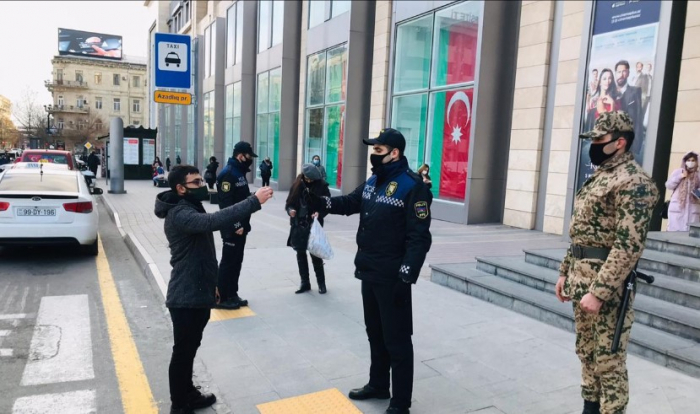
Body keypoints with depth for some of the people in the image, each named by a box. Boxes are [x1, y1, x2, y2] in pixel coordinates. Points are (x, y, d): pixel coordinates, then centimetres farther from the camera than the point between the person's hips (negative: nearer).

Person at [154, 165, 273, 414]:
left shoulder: (190, 209, 13)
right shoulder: (179, 214, -21)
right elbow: (213, 221, -42)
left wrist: (209, 283, 26)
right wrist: (254, 201, -43)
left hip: (197, 292, 10)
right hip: (186, 297, -10)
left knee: (190, 348, 21)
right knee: (183, 351, 4)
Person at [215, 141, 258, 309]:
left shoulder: (239, 173, 14)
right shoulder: (228, 174, -17)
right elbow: (226, 203, -22)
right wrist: (235, 225, -22)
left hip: (241, 226, 10)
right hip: (232, 228, -10)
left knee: (236, 261, 14)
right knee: (228, 262, -1)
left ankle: (232, 295, 24)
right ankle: (221, 298, 9)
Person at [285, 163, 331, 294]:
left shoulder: (322, 186, -7)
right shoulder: (297, 184, 2)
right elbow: (289, 202, 8)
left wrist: (319, 213, -23)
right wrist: (290, 209, -14)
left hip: (313, 225, -4)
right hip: (298, 225, 4)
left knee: (315, 255, 2)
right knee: (300, 254, 11)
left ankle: (321, 283, 19)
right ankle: (305, 282, 23)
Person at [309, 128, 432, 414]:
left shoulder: (412, 186, -17)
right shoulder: (374, 181, 10)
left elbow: (419, 238, -20)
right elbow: (350, 203, 17)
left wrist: (406, 278, -22)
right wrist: (318, 202, -1)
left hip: (392, 278, -9)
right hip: (369, 272, 9)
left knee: (396, 340, 3)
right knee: (375, 333, 21)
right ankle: (378, 385, 39)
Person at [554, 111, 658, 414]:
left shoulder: (633, 182, -16)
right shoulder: (599, 177, 14)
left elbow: (629, 245, -23)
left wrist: (599, 291, -25)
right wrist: (566, 272, 16)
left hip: (607, 285, -9)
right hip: (582, 279, 9)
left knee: (608, 361, 3)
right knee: (586, 352, 19)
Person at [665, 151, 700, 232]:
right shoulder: (677, 172, 7)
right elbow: (668, 185, 1)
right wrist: (680, 176, -8)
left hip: (693, 208, 1)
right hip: (677, 206, -1)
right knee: (674, 230, -1)